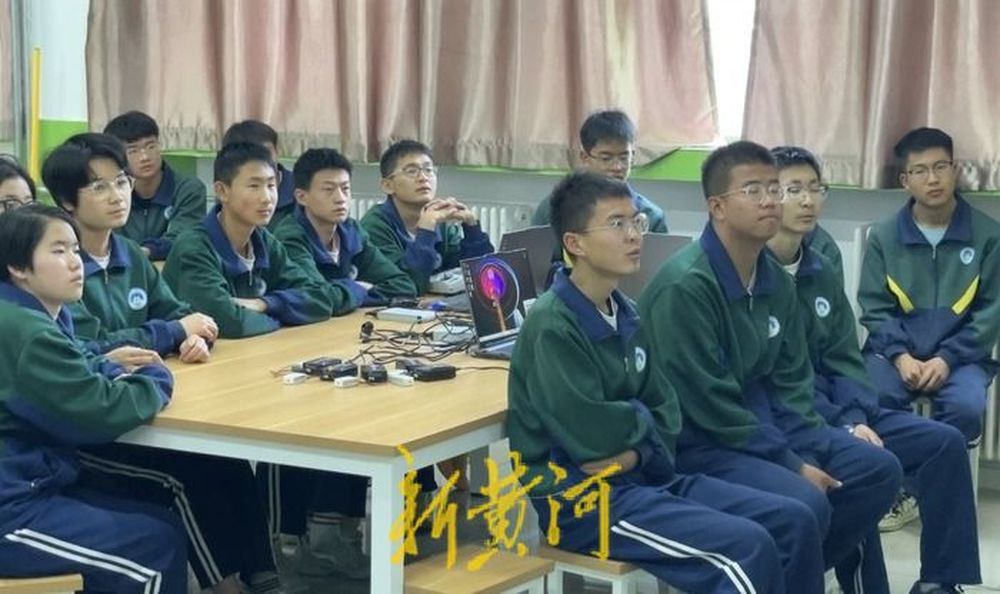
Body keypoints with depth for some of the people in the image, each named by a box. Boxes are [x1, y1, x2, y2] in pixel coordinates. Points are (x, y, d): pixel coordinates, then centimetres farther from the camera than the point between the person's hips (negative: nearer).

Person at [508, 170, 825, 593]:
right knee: (748, 549, -24)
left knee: (793, 522, -2)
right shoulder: (552, 326, -15)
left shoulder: (623, 313, 11)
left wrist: (636, 453, -10)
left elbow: (666, 413, 11)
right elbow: (592, 434, -22)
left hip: (642, 476, 9)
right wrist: (639, 418, -2)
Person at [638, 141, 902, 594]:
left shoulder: (776, 280, 6)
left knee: (879, 470, 2)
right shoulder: (685, 286, -21)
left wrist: (811, 451, -4)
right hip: (697, 442, -9)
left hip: (764, 421, 9)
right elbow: (709, 404, -22)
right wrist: (793, 464, -18)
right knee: (805, 503, -28)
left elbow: (790, 380, 13)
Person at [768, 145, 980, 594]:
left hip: (835, 410, 8)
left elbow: (844, 361, 10)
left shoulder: (822, 272, 13)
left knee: (944, 442, -2)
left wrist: (856, 420, -10)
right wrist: (841, 428, -20)